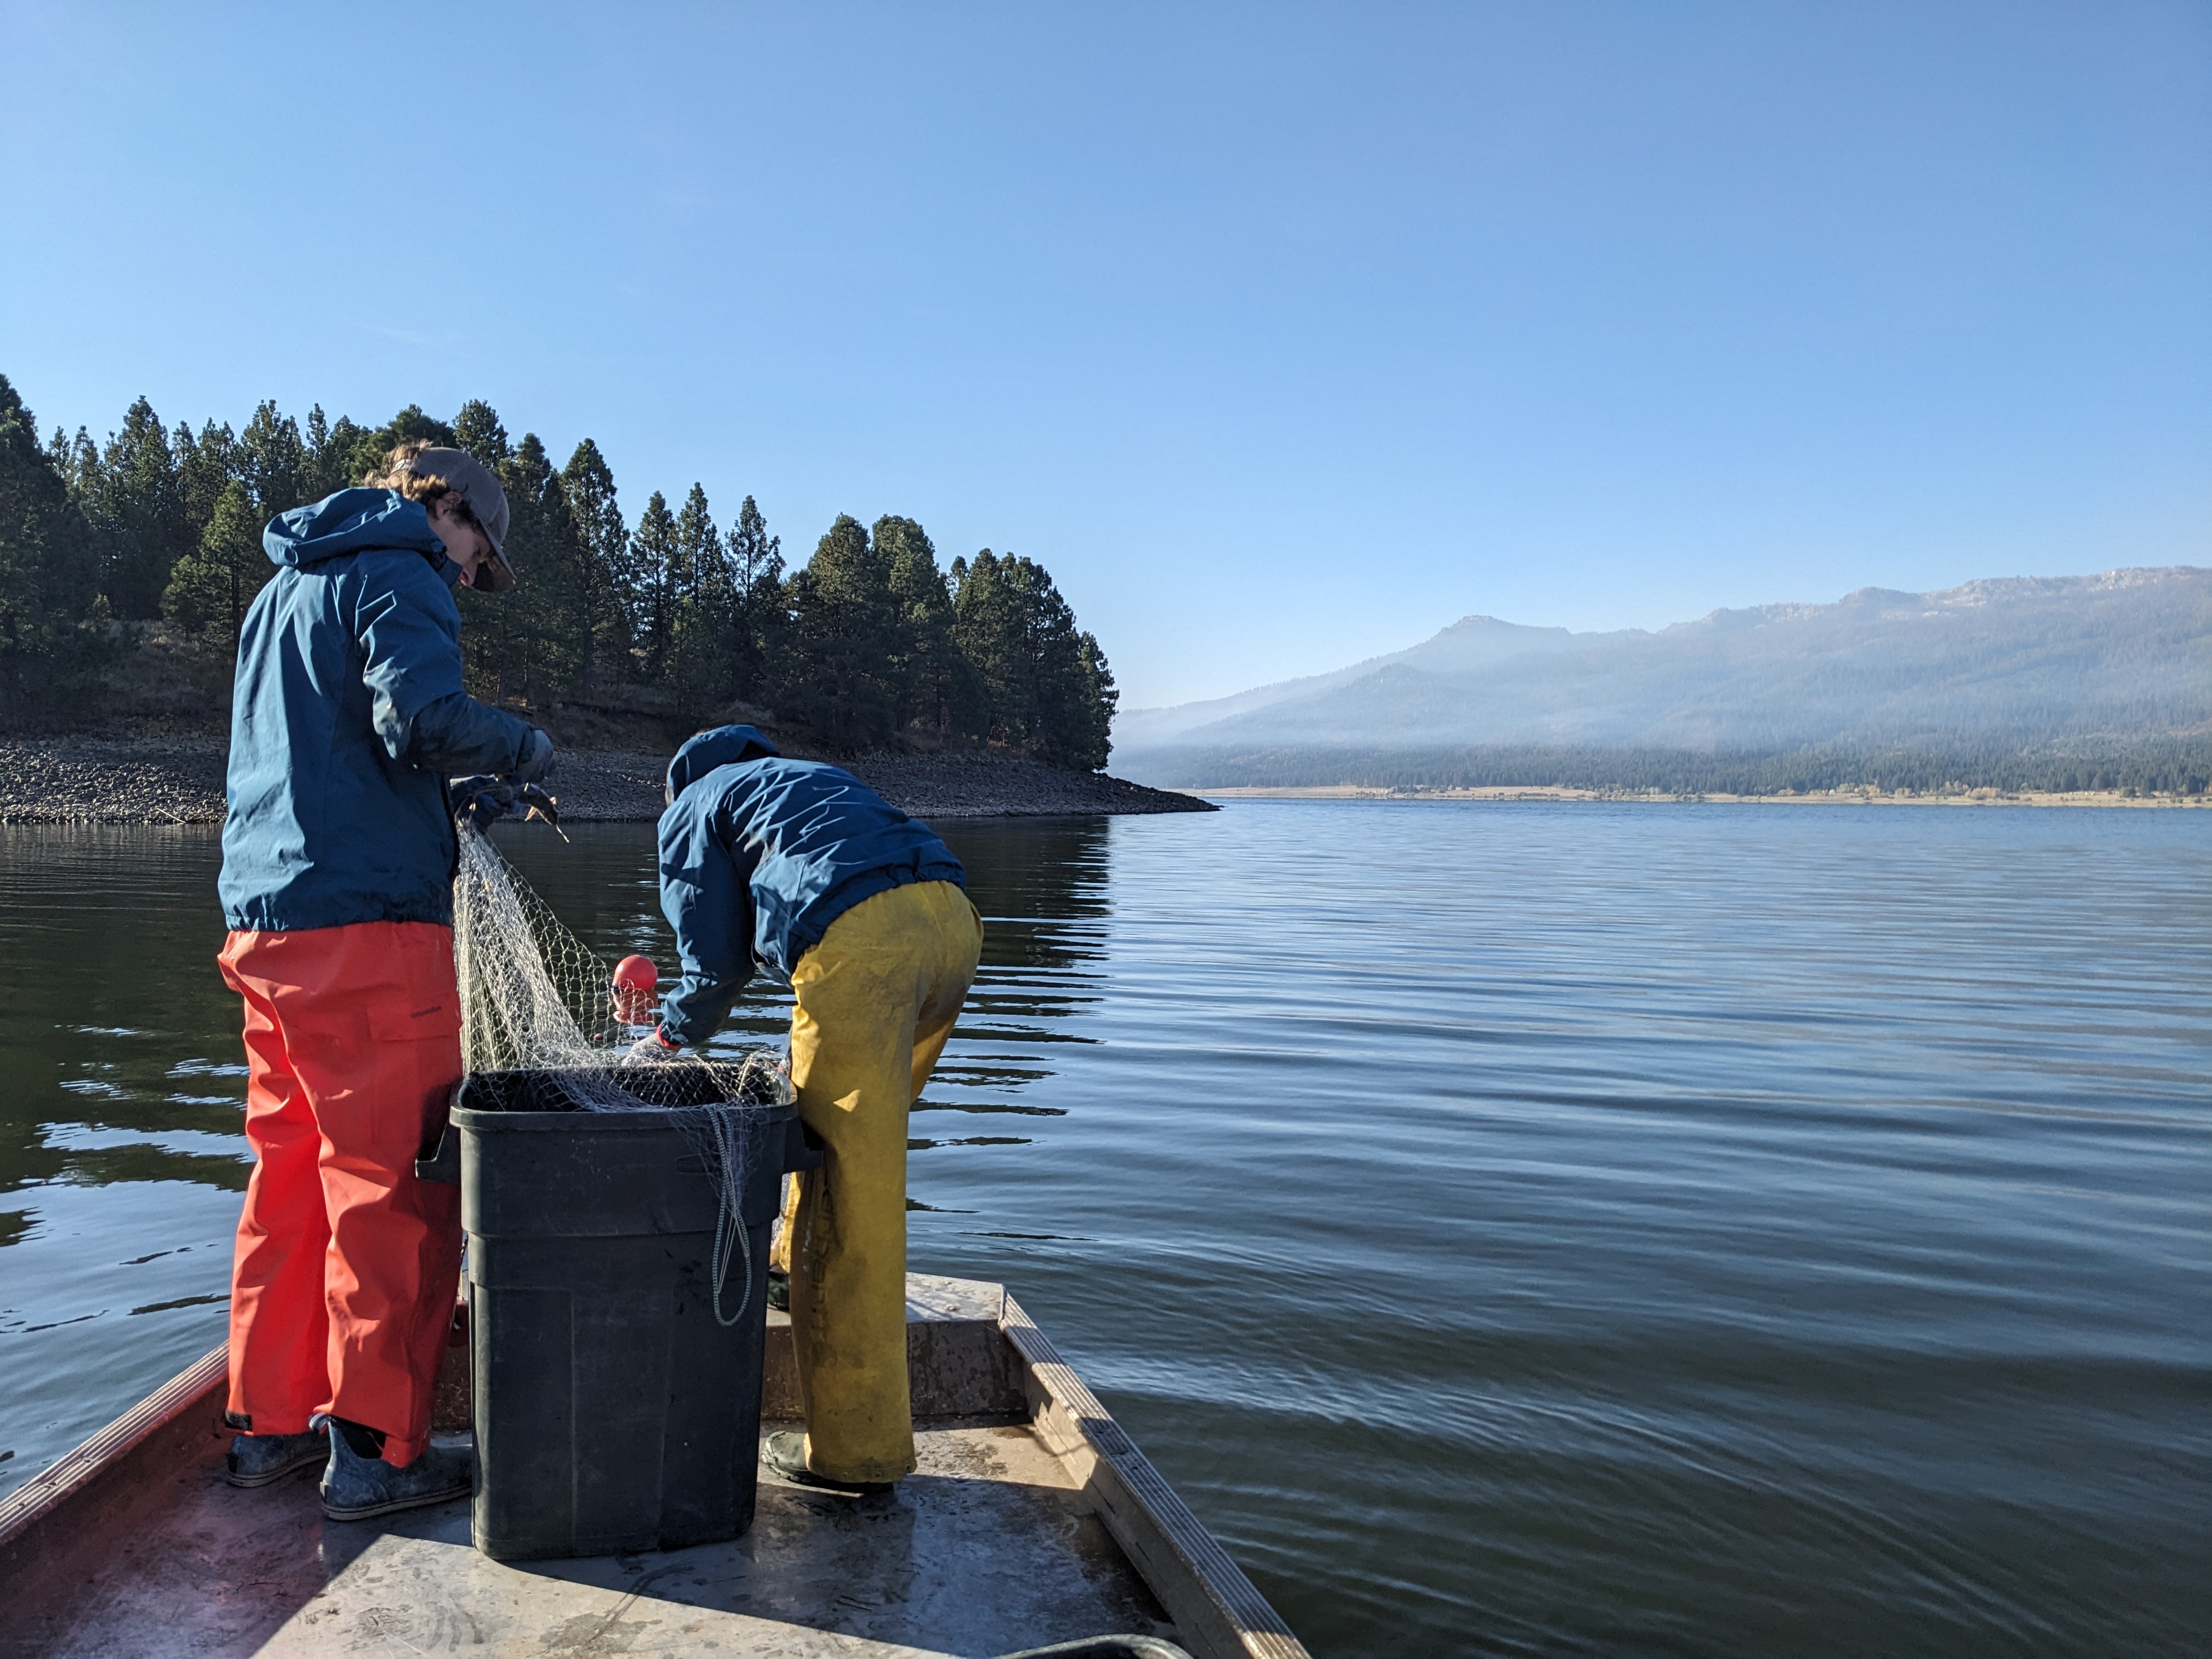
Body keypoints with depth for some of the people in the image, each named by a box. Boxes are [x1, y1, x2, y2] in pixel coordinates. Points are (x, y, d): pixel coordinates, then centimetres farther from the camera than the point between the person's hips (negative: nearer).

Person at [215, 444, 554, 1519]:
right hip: (367, 918, -9)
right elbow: (421, 718, -21)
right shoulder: (400, 575, -4)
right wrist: (520, 747, -3)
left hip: (264, 923, 9)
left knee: (290, 1176, 15)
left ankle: (269, 1421, 23)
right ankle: (374, 1447, 2)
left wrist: (455, 791, 24)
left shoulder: (281, 594, 24)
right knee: (391, 1186, -3)